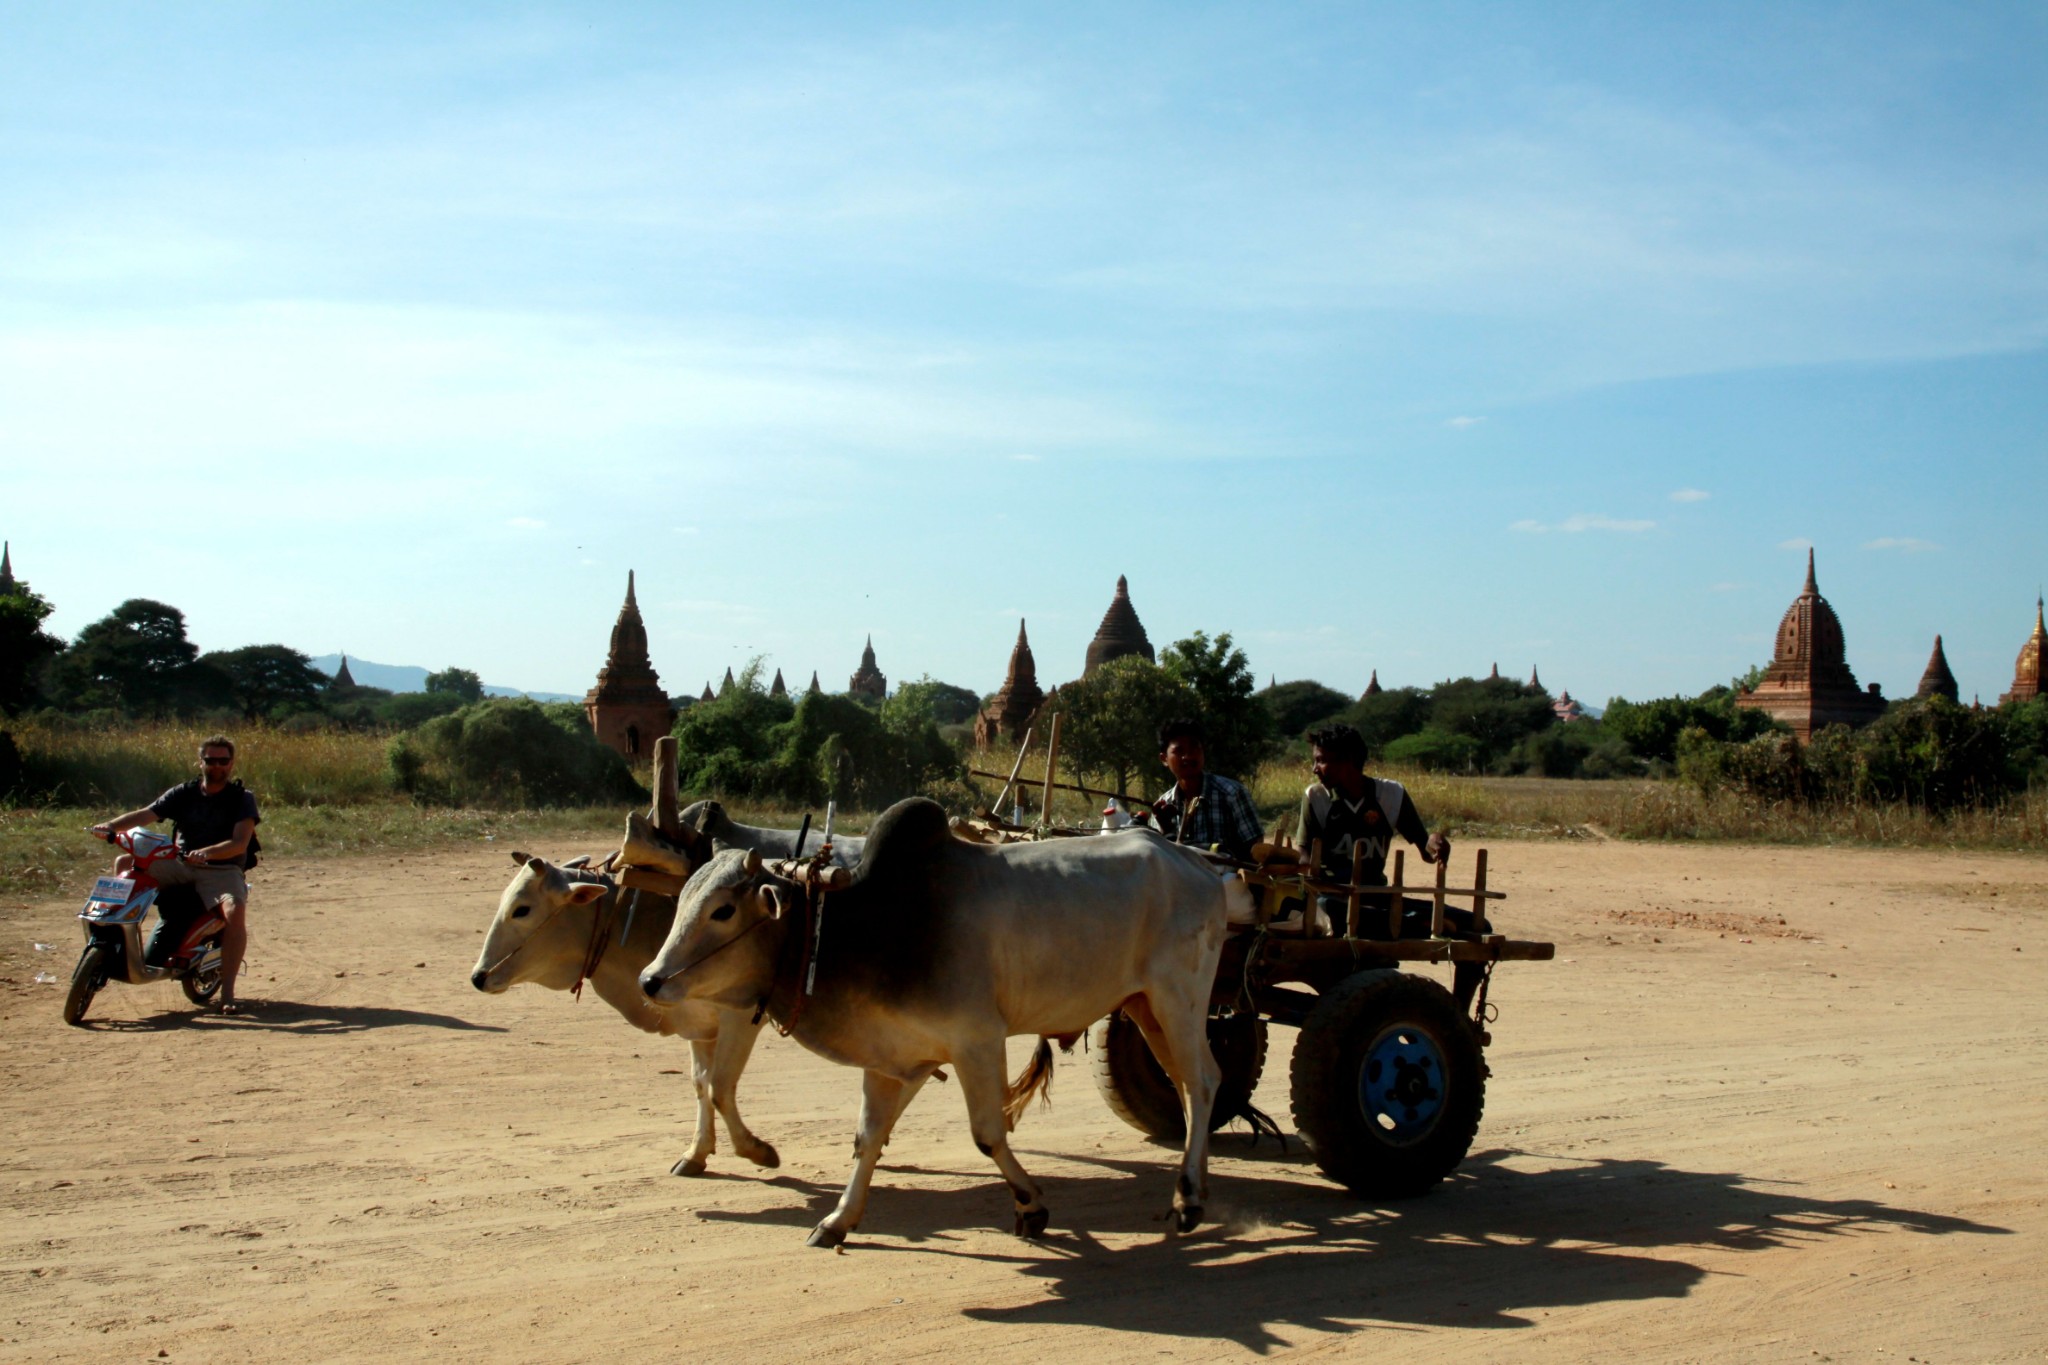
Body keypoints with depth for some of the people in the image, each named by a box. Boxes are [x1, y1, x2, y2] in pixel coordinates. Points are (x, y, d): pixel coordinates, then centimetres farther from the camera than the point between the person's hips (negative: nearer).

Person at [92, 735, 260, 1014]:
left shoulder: (243, 798, -2)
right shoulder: (184, 793, 9)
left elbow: (240, 843, -15)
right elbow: (145, 814, -2)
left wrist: (206, 853, -33)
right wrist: (111, 826, -20)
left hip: (223, 870, -4)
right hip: (180, 865, 4)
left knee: (236, 912, -33)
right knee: (124, 863, -11)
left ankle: (227, 992, -29)